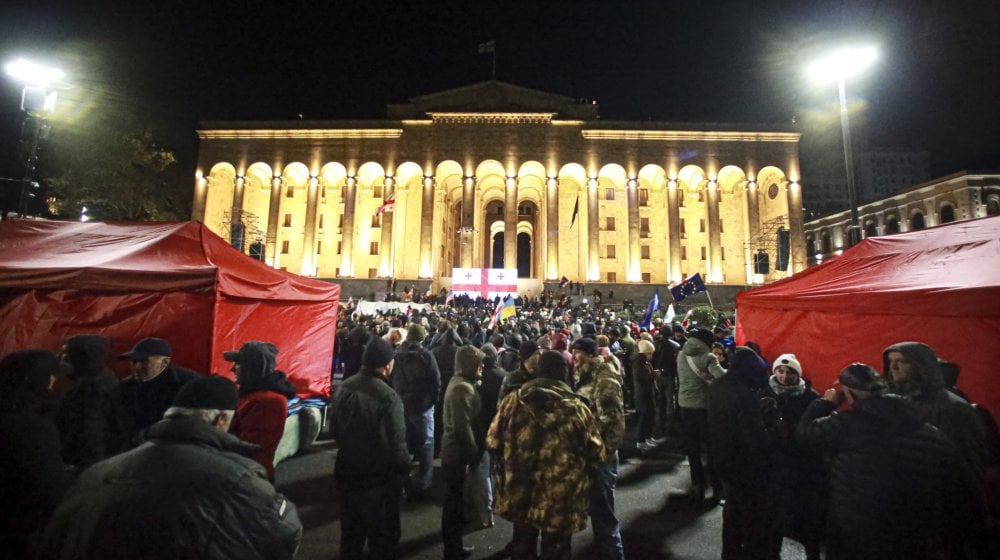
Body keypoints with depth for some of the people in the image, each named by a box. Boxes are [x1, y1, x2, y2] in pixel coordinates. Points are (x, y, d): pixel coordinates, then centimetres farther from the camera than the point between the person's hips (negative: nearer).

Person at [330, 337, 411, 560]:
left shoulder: (343, 389, -6)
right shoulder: (388, 397, -28)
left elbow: (334, 428, 6)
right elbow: (396, 443, -24)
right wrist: (404, 468, -6)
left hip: (348, 470, 6)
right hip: (379, 476, -6)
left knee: (351, 528, 27)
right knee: (382, 532, 17)